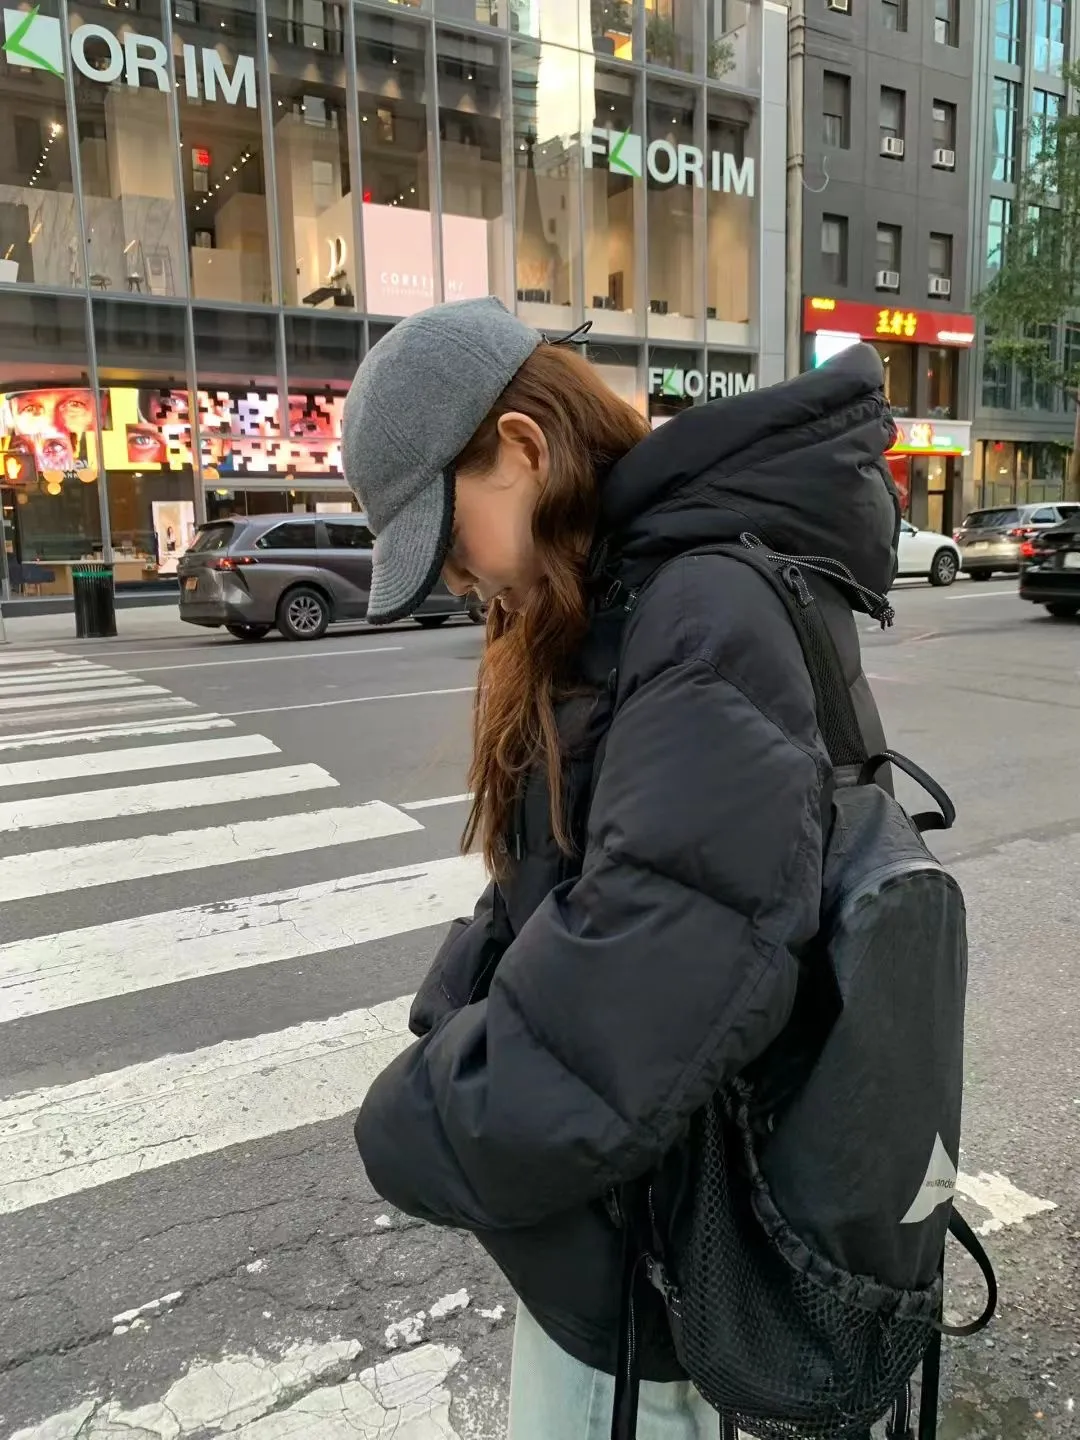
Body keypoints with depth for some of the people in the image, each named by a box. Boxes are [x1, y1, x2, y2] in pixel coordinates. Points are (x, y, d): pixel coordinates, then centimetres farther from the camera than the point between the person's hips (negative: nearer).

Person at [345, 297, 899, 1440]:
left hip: (645, 1224, -8)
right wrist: (446, 1034, -5)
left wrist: (428, 1128, -20)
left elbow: (655, 965, -34)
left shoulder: (716, 615, -25)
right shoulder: (601, 617, 5)